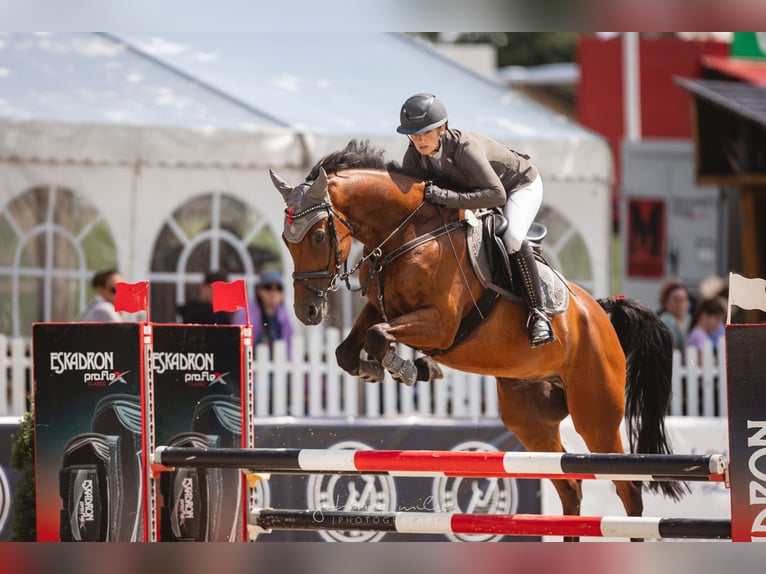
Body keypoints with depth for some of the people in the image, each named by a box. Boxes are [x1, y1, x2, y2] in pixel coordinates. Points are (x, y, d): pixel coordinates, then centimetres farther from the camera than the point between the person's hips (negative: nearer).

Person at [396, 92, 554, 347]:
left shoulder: (465, 146, -40)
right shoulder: (414, 156, -20)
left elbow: (497, 194, -48)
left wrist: (447, 198, -54)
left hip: (521, 185, -8)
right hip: (476, 188, 8)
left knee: (511, 238, -31)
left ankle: (538, 316, -23)